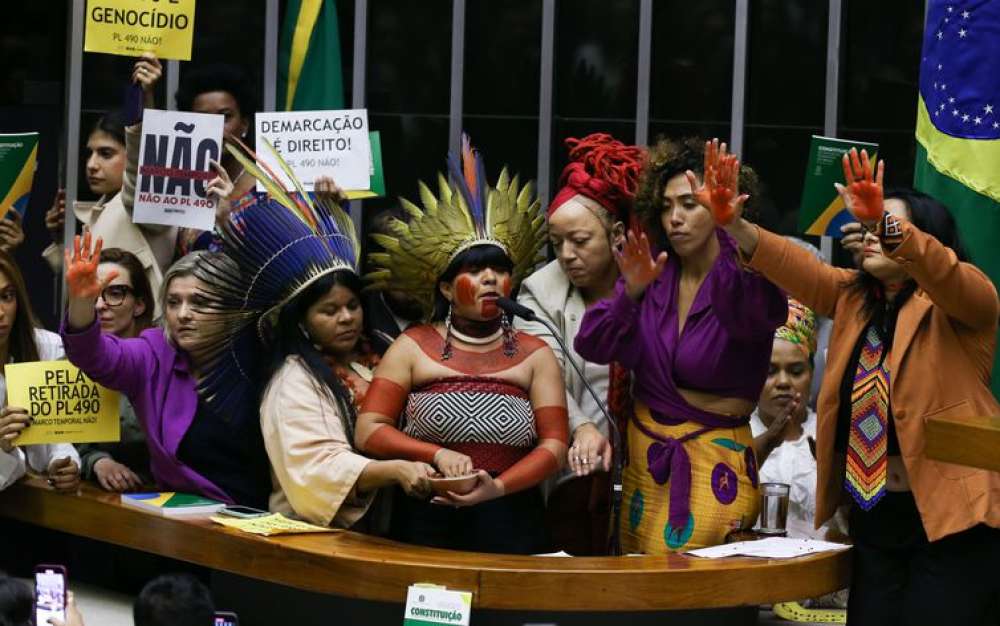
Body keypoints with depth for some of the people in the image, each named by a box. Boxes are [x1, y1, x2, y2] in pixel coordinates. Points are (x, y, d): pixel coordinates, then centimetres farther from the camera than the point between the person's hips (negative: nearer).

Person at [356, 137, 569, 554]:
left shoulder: (535, 356, 10)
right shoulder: (412, 348, 8)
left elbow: (554, 446, 2)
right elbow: (368, 432, 1)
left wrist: (498, 487, -14)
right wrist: (438, 455, -13)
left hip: (510, 530, 1)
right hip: (425, 526, -1)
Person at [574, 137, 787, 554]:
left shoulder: (747, 277, -9)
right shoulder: (652, 274, 4)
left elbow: (750, 311, -35)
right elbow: (592, 346, -5)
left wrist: (735, 234, -53)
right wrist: (631, 291, -24)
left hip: (715, 463, -4)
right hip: (643, 458, 4)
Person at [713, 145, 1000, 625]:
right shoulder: (853, 297, 15)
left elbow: (940, 269, -25)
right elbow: (795, 267, 2)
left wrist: (883, 223, -42)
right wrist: (734, 225, -14)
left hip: (952, 517, -6)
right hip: (872, 517, 6)